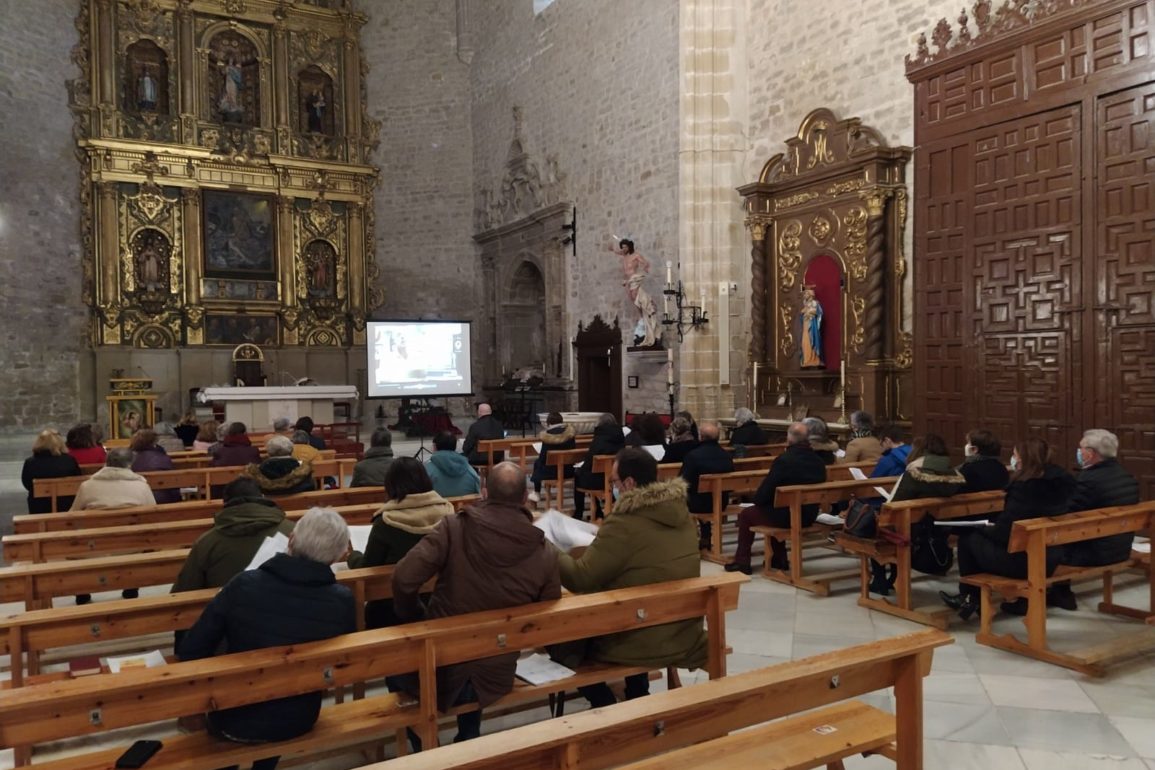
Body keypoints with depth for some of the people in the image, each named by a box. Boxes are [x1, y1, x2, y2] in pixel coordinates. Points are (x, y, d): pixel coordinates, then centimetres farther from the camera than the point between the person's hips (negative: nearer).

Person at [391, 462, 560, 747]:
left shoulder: (454, 527, -16)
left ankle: (424, 748, 34)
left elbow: (404, 578, -21)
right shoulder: (546, 552, -9)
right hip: (496, 678, 3)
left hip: (441, 670, -3)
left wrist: (416, 619, -1)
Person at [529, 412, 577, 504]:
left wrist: (540, 455, 11)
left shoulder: (547, 436, -15)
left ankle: (536, 494, 32)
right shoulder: (570, 432, -3)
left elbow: (543, 458, -11)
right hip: (569, 470, 5)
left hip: (553, 471, -5)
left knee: (537, 463, 24)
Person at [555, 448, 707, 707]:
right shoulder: (682, 514, 0)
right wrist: (599, 544, 17)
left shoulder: (623, 525, -23)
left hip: (643, 644, -7)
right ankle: (639, 701, 35)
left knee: (563, 640, 13)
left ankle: (606, 708, 17)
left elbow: (580, 580, -16)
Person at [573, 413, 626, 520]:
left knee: (578, 475, 21)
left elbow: (589, 460, -12)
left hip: (601, 478, -6)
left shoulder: (599, 439, -14)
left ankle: (578, 513, 26)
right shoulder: (620, 437, 3)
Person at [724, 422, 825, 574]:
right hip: (809, 515, 7)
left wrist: (757, 499, 8)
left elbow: (765, 491, -16)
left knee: (746, 515, 15)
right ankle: (779, 559, 34)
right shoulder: (819, 462, -1)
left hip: (786, 516, -7)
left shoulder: (784, 460, -21)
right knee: (776, 507, 34)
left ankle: (742, 562, 19)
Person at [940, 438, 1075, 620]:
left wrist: (985, 528, 0)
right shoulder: (1062, 481, 2)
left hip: (1021, 560, -8)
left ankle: (969, 597, 24)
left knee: (969, 539, 9)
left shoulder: (1023, 487, -20)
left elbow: (1005, 533, -19)